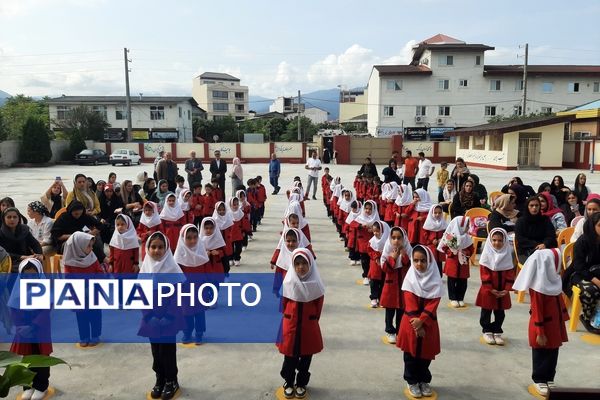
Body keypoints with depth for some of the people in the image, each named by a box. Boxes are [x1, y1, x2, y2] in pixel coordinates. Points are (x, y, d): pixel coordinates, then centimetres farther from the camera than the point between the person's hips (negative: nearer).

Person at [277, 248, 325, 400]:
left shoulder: (315, 284, -11)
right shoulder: (288, 282, -11)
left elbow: (319, 304, 1)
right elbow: (283, 303, 2)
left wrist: (312, 320, 7)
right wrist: (289, 318, 9)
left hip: (309, 326, 0)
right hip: (290, 325, 0)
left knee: (306, 357, 12)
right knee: (290, 356, 9)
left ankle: (301, 384, 30)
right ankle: (289, 382, 29)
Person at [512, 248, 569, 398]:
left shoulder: (554, 281, 2)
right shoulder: (538, 286, -22)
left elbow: (559, 302, 12)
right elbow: (537, 311, -20)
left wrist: (562, 320, 15)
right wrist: (540, 333, -17)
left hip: (556, 324, 8)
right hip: (543, 326, -8)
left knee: (553, 352, 17)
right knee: (541, 353, 8)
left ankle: (549, 379, 33)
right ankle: (539, 380, 24)